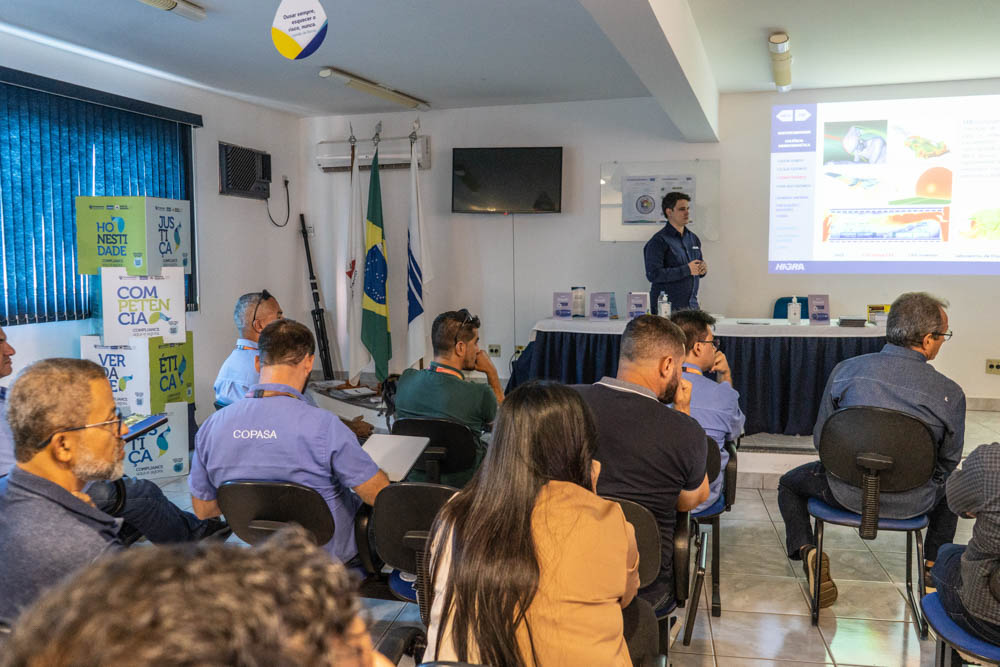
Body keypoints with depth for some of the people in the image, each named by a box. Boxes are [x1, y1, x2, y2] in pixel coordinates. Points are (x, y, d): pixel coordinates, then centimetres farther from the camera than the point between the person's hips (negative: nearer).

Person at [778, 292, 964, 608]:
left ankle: (807, 550, 6)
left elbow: (820, 439, -3)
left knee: (790, 483, 28)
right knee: (950, 487, 36)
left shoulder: (846, 370, -11)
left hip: (847, 493, -1)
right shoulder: (950, 393, -12)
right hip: (912, 504, 1)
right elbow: (949, 461, 1)